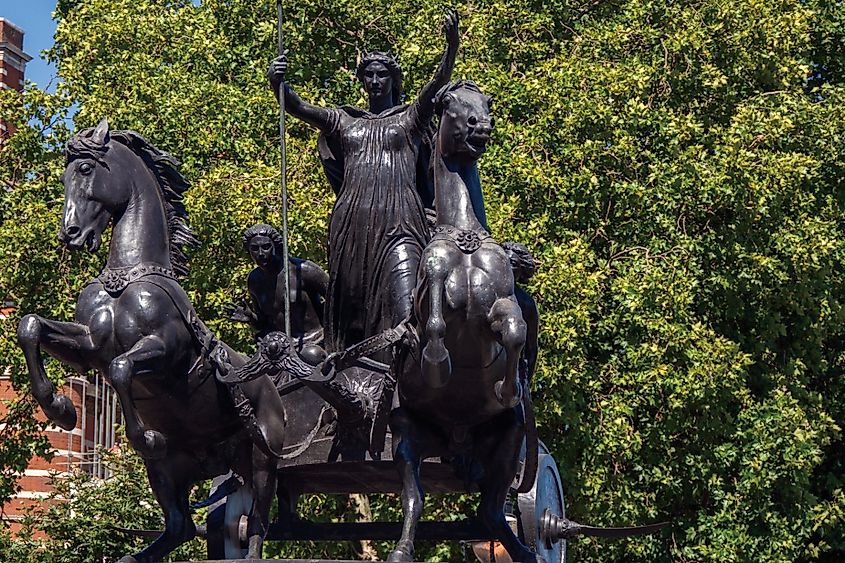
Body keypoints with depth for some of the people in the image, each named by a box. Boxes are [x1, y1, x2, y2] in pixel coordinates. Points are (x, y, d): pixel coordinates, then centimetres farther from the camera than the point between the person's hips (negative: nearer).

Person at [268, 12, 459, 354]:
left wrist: (452, 43, -17)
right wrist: (277, 85, -13)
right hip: (351, 223, 3)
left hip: (399, 222, -3)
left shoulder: (410, 118, 16)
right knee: (351, 309, -2)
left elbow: (439, 83, 0)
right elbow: (298, 108, 8)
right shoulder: (343, 121, 21)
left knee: (405, 312, -17)